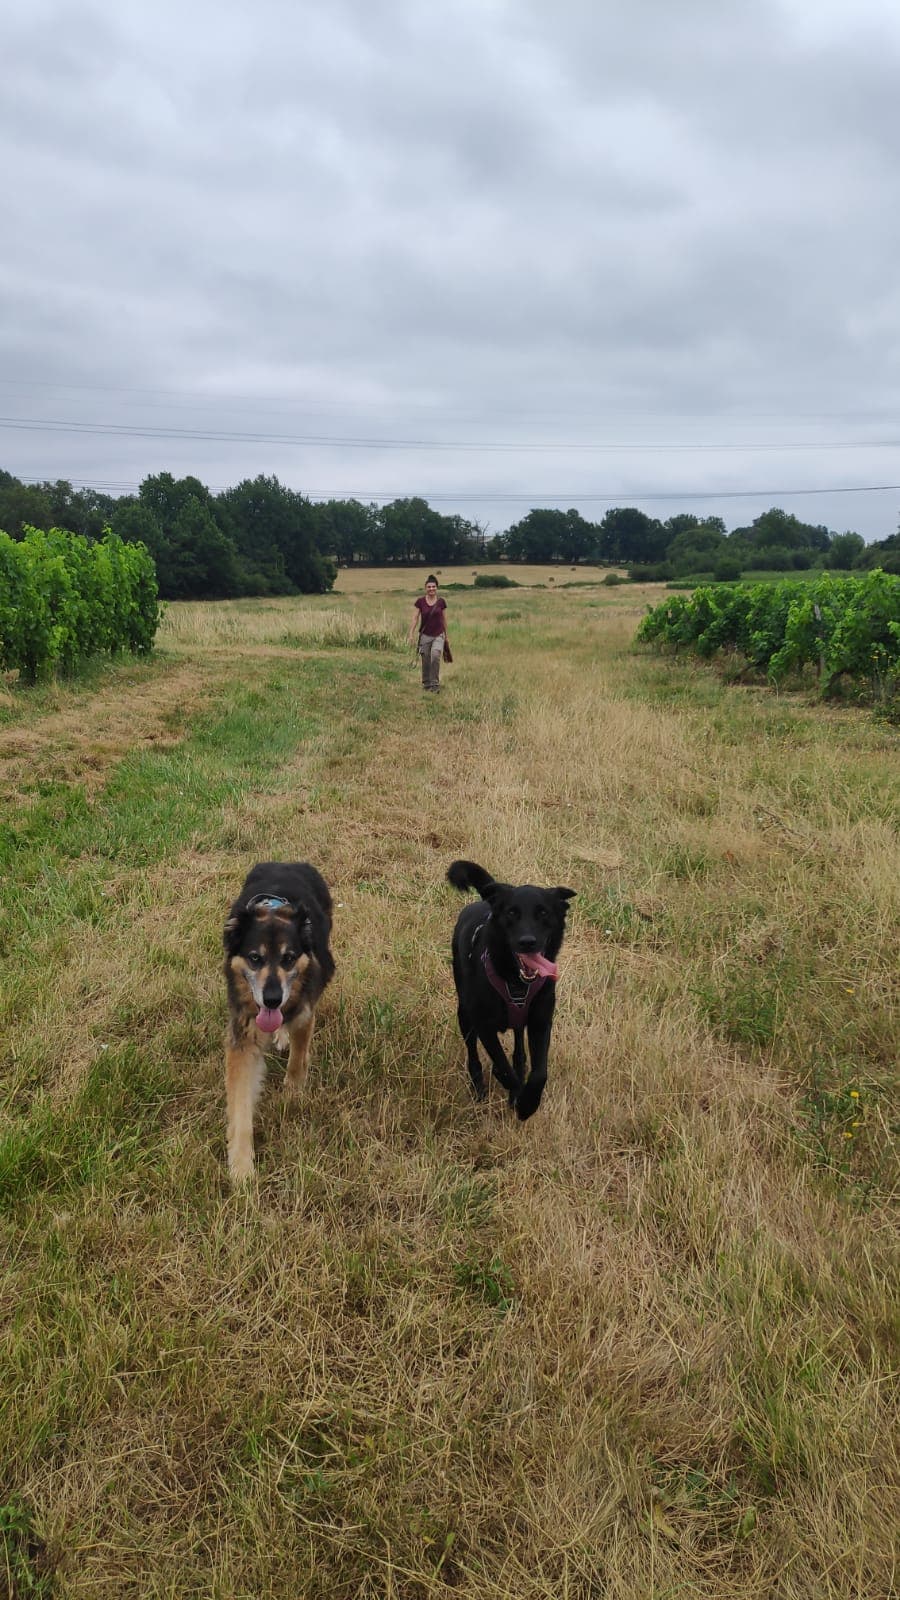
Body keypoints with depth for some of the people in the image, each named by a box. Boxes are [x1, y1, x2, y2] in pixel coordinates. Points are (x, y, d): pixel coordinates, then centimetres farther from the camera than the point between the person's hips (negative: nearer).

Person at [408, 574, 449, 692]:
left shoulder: (441, 601, 0)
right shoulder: (420, 601, -2)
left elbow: (443, 619, 9)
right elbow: (416, 618, -1)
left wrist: (446, 635, 15)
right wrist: (411, 634, -9)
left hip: (438, 635, -1)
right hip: (425, 635, 1)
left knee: (436, 656, -22)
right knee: (426, 661, 6)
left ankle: (435, 684, -13)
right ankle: (426, 683, 26)